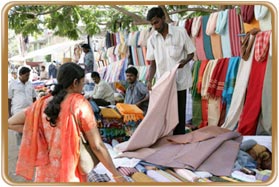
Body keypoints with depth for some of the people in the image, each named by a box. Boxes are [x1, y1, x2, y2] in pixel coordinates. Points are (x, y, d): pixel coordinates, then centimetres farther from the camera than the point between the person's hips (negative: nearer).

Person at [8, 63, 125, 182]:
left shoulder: (43, 103, -1)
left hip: (45, 174, 4)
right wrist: (116, 174, -6)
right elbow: (97, 146, -14)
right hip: (70, 174, -4)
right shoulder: (80, 104, -13)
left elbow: (10, 123, 4)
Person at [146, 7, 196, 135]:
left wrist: (185, 61, -22)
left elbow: (191, 52, 0)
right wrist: (149, 80, -11)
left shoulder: (180, 32, -7)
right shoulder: (152, 39, 1)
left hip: (180, 81, -3)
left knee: (179, 113, 3)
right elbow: (153, 63, 4)